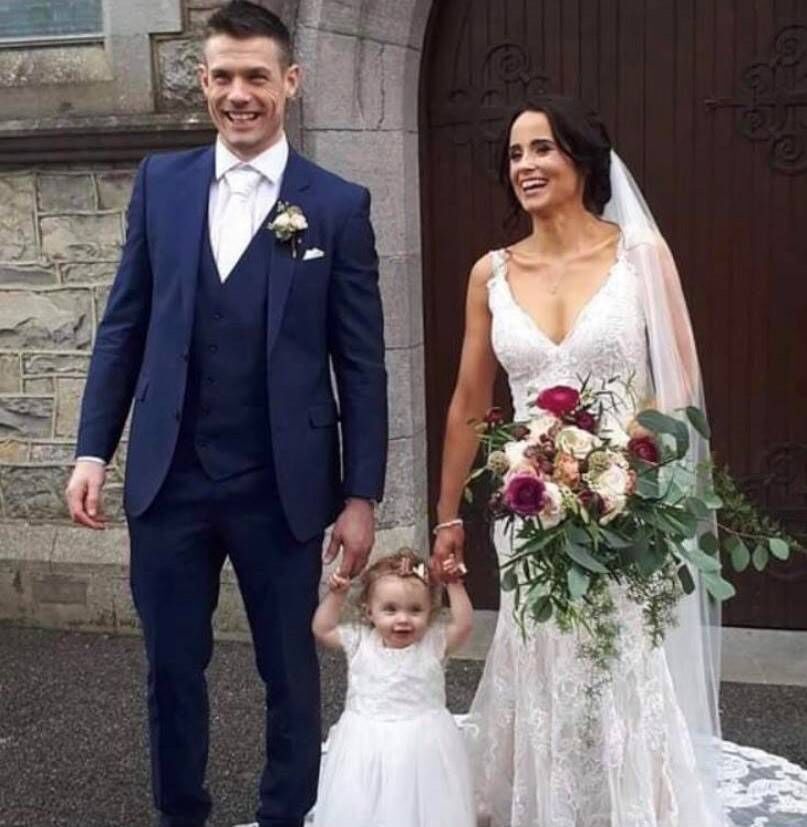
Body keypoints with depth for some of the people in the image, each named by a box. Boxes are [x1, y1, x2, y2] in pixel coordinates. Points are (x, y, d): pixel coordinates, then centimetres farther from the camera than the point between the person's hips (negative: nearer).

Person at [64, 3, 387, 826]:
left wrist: (361, 495, -4)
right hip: (167, 479, 2)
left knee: (290, 673, 13)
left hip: (282, 488, -2)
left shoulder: (338, 204, -2)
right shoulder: (160, 182, 5)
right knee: (172, 670, 14)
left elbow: (361, 363, -2)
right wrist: (92, 450, 1)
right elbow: (123, 325, 7)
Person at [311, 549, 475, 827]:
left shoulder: (433, 641, -7)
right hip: (368, 744, 2)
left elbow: (463, 625, -18)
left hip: (422, 744, -1)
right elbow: (322, 630, 3)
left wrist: (455, 585, -24)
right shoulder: (360, 640, -3)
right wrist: (335, 594, -7)